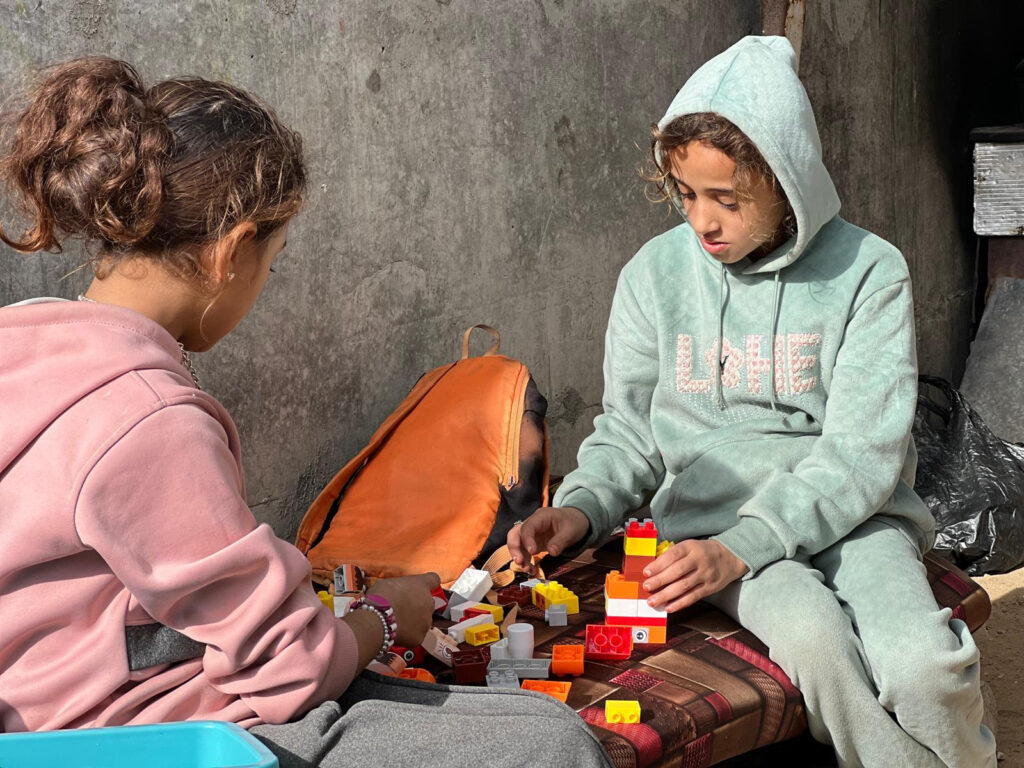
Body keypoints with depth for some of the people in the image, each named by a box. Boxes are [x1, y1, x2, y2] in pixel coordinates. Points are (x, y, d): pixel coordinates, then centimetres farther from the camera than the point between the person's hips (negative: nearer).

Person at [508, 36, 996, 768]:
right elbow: (629, 435, 12)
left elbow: (861, 454, -11)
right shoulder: (655, 274, 4)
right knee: (814, 635, -33)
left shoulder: (869, 272, -5)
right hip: (711, 510, 1)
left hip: (846, 513, -1)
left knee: (924, 665, -30)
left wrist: (740, 548, -22)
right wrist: (581, 510, -9)